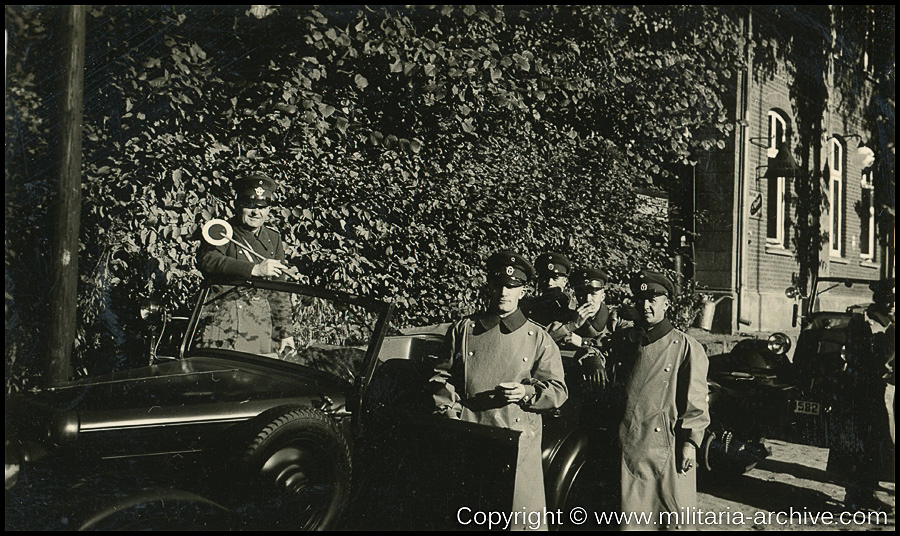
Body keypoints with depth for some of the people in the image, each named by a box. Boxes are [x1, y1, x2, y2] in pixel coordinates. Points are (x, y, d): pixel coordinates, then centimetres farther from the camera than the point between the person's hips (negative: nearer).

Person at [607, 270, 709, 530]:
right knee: (630, 515, 10)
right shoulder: (623, 340, 9)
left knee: (674, 517, 5)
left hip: (667, 446, -4)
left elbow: (696, 401, -5)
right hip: (628, 445, 4)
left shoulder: (686, 346, -4)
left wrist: (689, 441, -9)